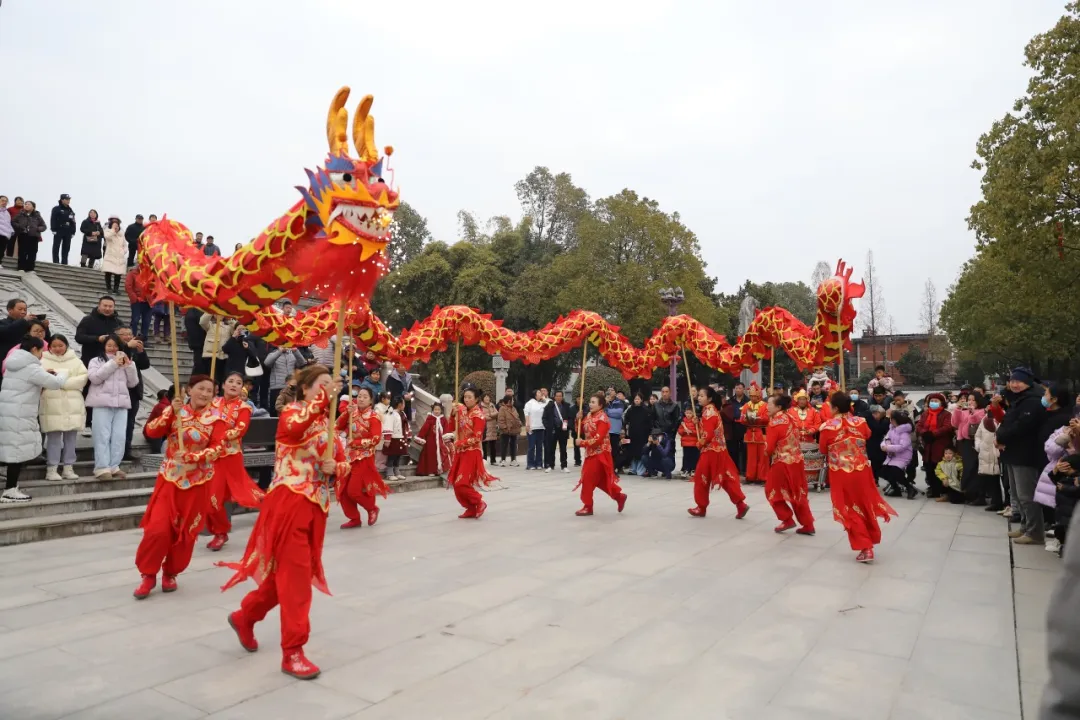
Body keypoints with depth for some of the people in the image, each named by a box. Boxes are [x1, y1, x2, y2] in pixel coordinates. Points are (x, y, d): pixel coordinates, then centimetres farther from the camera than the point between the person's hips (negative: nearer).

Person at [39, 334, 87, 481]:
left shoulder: (75, 361, 12)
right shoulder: (44, 361, 8)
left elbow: (83, 378, -1)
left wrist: (62, 381, -10)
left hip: (72, 405, 2)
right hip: (52, 405, -2)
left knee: (70, 437, 6)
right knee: (54, 437, -4)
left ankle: (68, 468, 12)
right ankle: (51, 469, 1)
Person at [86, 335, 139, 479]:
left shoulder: (124, 363, 20)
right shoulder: (96, 361, 9)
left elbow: (133, 383, 13)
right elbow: (94, 378, -9)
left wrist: (129, 365, 0)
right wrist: (113, 363, -10)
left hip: (121, 403, 4)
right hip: (102, 403, -3)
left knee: (119, 437, 0)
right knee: (103, 436, -6)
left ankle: (114, 466, 5)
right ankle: (102, 468, -7)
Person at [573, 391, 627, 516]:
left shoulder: (602, 418, -17)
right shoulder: (589, 416, 9)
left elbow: (598, 439, -23)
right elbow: (581, 431, 11)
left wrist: (582, 443, -19)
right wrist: (578, 420, -5)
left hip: (600, 453, -9)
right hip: (591, 452, 9)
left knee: (588, 479, -5)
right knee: (601, 480, 13)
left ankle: (588, 506, 6)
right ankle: (619, 496, 26)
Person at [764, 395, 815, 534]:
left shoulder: (775, 423, -17)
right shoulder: (789, 419, 7)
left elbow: (769, 448, -16)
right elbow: (792, 440, 14)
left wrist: (768, 454, 5)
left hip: (782, 463, -8)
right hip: (796, 460, 8)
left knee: (772, 491, 9)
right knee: (798, 494, 13)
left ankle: (787, 520, 10)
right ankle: (808, 525, 15)